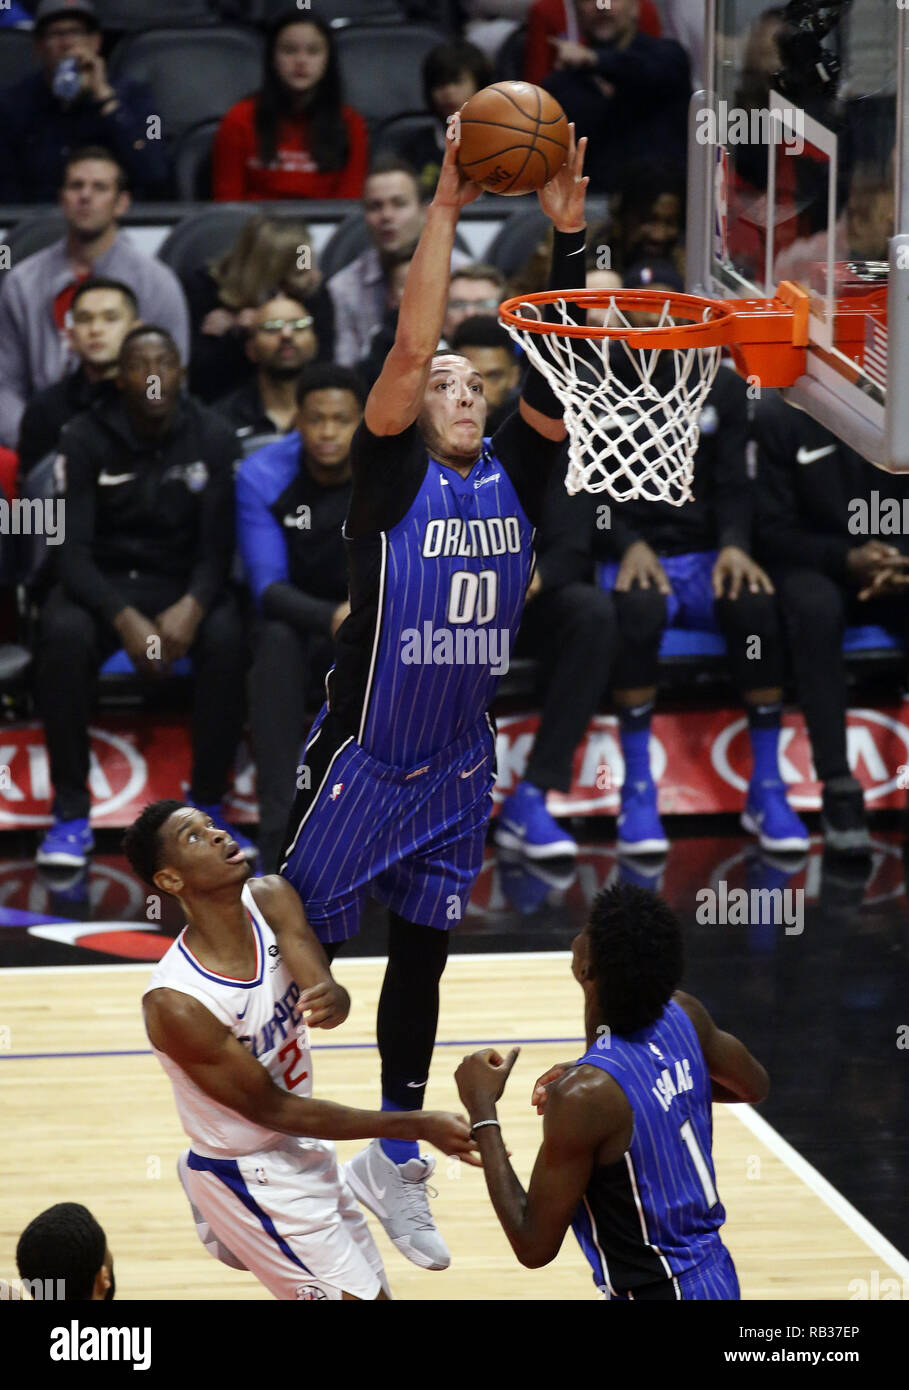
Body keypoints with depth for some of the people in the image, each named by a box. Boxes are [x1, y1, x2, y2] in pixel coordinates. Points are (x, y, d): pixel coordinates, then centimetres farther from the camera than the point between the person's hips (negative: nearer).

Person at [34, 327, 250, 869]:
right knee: (63, 635, -35)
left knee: (227, 638, -33)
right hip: (102, 583, -1)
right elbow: (73, 550, -13)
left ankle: (207, 807, -19)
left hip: (184, 580, 1)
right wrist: (124, 619, -31)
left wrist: (192, 606, -30)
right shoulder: (86, 439, -8)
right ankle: (72, 814, -25)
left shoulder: (213, 437, -5)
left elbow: (218, 544, -7)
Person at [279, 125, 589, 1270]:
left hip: (457, 768, 5)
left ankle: (394, 1164, 26)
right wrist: (446, 210, -27)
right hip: (361, 760, -5)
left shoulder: (513, 474, 2)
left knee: (422, 955, 15)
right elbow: (409, 345, -24)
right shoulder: (391, 473, -11)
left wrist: (568, 232, -17)